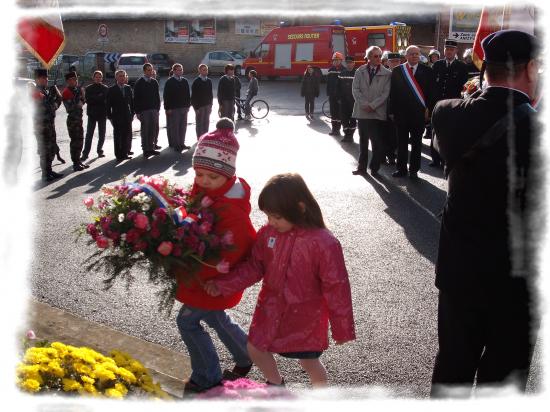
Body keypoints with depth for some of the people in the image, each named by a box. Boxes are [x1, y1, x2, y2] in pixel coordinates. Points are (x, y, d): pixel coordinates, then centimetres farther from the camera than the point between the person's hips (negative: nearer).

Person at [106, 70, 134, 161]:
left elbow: (132, 102, 14)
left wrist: (132, 113, 7)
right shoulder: (112, 90, -2)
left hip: (127, 117, 4)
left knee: (127, 136, 5)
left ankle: (125, 153, 15)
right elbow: (108, 104, -2)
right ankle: (119, 155, 5)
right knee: (118, 137, 0)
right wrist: (110, 116, -6)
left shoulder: (128, 88, 10)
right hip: (117, 117, -4)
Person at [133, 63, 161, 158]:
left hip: (154, 110, 5)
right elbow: (136, 98, -4)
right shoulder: (139, 83, -3)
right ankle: (146, 150, 4)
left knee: (154, 130, 4)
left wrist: (157, 107, 8)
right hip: (144, 110, -5)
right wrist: (137, 112, -8)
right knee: (145, 131, -2)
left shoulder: (154, 82, 10)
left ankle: (151, 148, 13)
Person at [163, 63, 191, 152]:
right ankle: (176, 145, 3)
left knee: (183, 126, 10)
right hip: (173, 108, -6)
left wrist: (188, 105, 11)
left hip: (183, 108, 6)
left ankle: (181, 143, 19)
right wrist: (168, 108, -13)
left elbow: (188, 94, 17)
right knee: (174, 127, -3)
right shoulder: (170, 82, -6)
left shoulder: (184, 81, 11)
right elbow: (166, 96, -8)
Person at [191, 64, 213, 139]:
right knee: (199, 123, 0)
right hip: (199, 106, -5)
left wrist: (210, 105, 9)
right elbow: (193, 96, -8)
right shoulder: (196, 82, -7)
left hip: (207, 105, 5)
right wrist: (196, 107, -13)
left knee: (206, 122, 10)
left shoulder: (209, 81, 9)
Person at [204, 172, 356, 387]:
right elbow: (254, 267, 0)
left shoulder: (323, 243, -27)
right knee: (255, 348, 15)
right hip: (271, 307, 5)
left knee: (309, 362, 11)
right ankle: (276, 386, 45)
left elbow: (336, 288, -19)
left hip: (305, 314, -5)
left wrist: (342, 328, -11)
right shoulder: (268, 233, -12)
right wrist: (222, 285, -10)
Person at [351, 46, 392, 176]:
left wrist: (372, 105, -12)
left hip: (378, 112, -2)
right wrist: (364, 104, -10)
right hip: (362, 111, 2)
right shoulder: (360, 71, 7)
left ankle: (374, 168, 8)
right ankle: (362, 167, 17)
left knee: (377, 142, -1)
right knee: (363, 141, 9)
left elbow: (386, 93, -5)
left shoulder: (387, 73, 0)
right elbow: (355, 89, 1)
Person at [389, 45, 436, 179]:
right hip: (401, 111, 1)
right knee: (402, 142, 7)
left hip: (419, 112, -1)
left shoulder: (427, 71, 4)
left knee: (416, 143, 6)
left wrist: (428, 109, -5)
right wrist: (392, 111, 1)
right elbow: (393, 92, 5)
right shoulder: (397, 71, 5)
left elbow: (431, 92, 3)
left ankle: (414, 169, 13)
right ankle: (401, 168, 15)